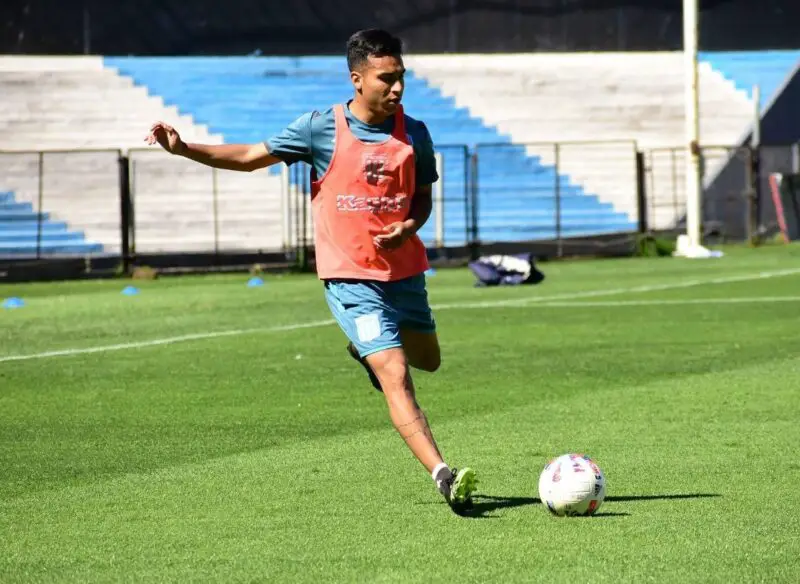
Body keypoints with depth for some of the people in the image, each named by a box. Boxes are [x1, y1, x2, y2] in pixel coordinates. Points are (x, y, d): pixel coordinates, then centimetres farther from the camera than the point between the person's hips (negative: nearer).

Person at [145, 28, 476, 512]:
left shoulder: (413, 133, -2)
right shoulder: (322, 129, -9)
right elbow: (250, 157, 1)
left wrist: (409, 227, -11)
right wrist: (183, 149, -8)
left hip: (404, 269, 5)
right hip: (352, 277, -5)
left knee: (427, 360, 21)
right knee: (396, 377, -15)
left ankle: (366, 349, 52)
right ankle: (444, 476, -19)